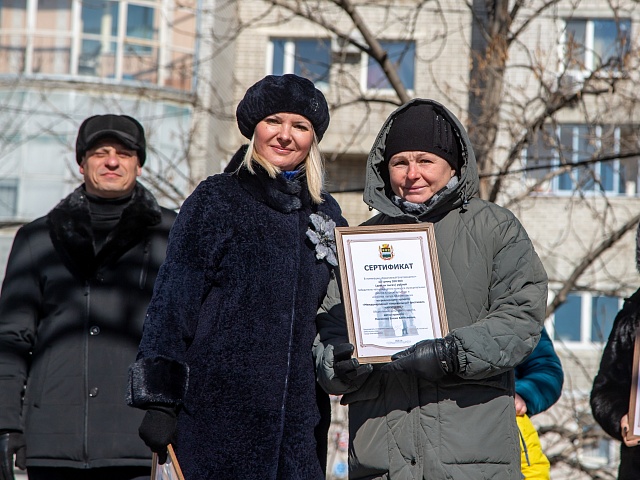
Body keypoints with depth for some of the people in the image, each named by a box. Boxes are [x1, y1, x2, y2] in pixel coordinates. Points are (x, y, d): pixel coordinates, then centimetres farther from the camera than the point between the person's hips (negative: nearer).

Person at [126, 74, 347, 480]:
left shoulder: (326, 212, 14)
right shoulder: (216, 200, 0)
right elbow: (173, 303, -5)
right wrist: (159, 401, -11)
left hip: (297, 418, 5)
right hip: (218, 413, -4)